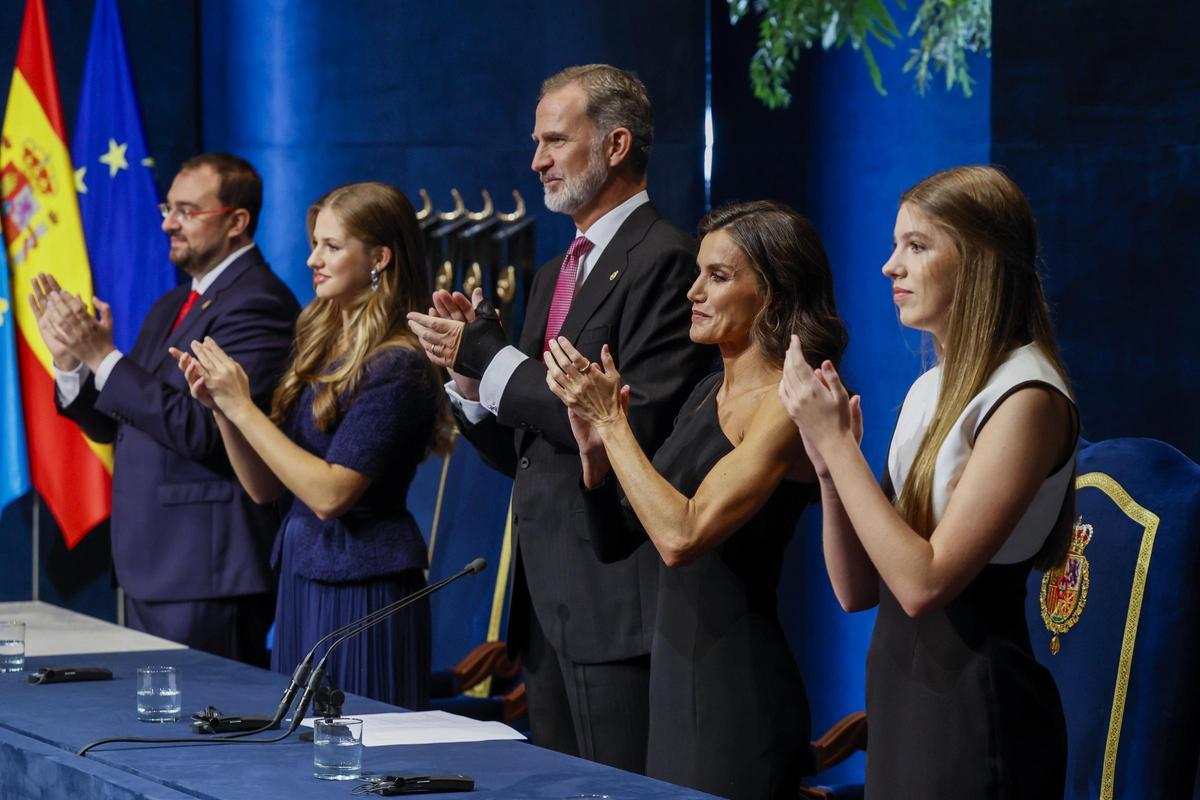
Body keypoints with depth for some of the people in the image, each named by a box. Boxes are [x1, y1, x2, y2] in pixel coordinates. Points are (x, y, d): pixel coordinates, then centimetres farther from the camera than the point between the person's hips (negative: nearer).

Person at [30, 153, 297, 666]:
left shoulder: (257, 304, -13)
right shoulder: (169, 308, 18)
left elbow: (204, 430, -22)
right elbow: (113, 426, 19)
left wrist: (104, 356, -19)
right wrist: (72, 361, 0)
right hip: (150, 566, 10)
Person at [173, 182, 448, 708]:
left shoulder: (396, 367, -13)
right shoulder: (318, 347, 11)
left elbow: (330, 495, -20)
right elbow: (265, 487, 13)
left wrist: (241, 407, -16)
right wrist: (219, 405, -3)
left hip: (364, 591, -8)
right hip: (301, 581, 8)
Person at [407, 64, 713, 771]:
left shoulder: (664, 261, -10)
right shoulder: (556, 276, 20)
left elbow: (638, 428, -20)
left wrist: (490, 360, -14)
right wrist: (467, 368, 1)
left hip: (617, 600, -9)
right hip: (546, 601, 9)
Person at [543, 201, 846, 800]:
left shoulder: (784, 405, -14)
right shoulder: (710, 392, 11)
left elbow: (682, 536, -25)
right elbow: (619, 539, 13)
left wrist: (610, 419, -17)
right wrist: (593, 439, -3)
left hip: (737, 687, -8)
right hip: (675, 675, 8)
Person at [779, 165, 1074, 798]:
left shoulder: (1027, 401, -15)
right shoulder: (931, 389, 11)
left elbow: (924, 583, -22)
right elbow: (857, 590, 9)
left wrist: (837, 444, -16)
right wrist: (829, 461, -5)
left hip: (972, 715, -8)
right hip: (903, 697, 8)